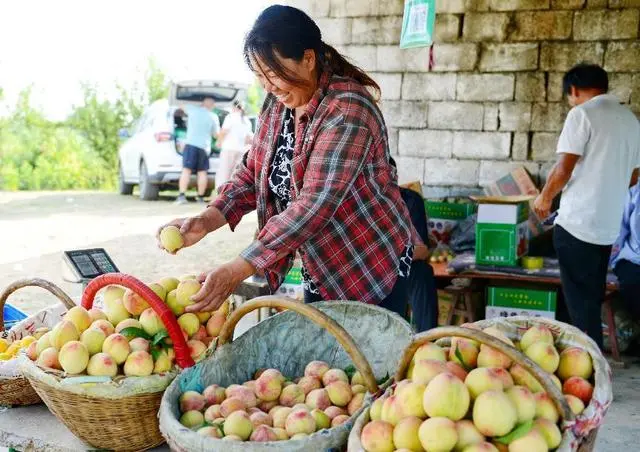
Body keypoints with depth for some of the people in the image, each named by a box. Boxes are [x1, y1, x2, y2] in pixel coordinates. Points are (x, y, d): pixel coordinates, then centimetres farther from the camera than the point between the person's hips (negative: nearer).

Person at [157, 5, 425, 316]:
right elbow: (251, 174, 2)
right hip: (321, 270, 8)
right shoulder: (277, 104, 0)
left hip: (373, 269, -7)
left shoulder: (346, 112, -26)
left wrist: (236, 271, -37)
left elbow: (315, 205, -33)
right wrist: (206, 220, -17)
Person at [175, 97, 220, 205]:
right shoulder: (213, 117, 4)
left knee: (186, 170, -6)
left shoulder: (193, 109, 4)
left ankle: (181, 196, -16)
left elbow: (183, 107, 26)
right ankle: (201, 197, 11)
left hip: (191, 144, -1)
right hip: (204, 146, 1)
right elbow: (216, 134, 10)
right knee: (202, 172, 9)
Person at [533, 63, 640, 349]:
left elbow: (563, 170, -14)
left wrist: (545, 198, 2)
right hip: (608, 225, 7)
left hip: (577, 222, -7)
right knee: (593, 298, 16)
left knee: (580, 300, 0)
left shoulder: (582, 114, -10)